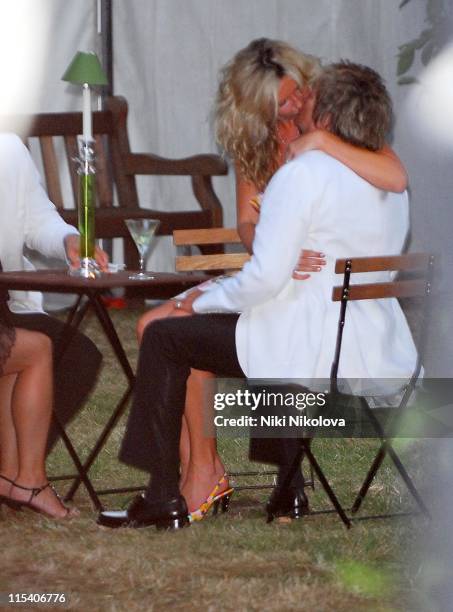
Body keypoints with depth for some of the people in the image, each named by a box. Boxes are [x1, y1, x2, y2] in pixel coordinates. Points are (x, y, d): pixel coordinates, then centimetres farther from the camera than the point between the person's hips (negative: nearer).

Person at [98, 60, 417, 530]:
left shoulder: (303, 174, -13)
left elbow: (266, 277, -17)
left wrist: (204, 300, -1)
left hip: (316, 352, -8)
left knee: (164, 338, 7)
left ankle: (163, 499, 7)